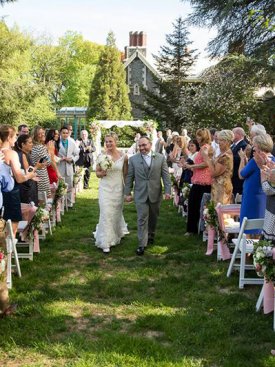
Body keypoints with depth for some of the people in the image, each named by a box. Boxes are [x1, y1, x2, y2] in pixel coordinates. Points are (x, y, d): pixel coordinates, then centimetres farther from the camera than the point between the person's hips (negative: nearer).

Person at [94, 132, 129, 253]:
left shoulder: (123, 157, -3)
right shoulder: (101, 156, -4)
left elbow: (125, 174, 2)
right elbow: (97, 172, 5)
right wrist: (102, 173, -18)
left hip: (118, 189, 1)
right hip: (105, 188, -1)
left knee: (116, 213, 16)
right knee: (106, 214, -6)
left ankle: (116, 235, 42)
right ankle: (105, 243, 1)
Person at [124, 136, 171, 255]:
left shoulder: (160, 158, 0)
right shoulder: (133, 159, 0)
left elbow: (166, 175, 0)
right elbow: (129, 177, 2)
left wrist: (167, 191, -6)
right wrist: (127, 193, 0)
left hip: (155, 193, 1)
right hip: (140, 194, -1)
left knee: (153, 217, 16)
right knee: (142, 219, -4)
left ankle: (151, 235, 39)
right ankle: (142, 244, 0)